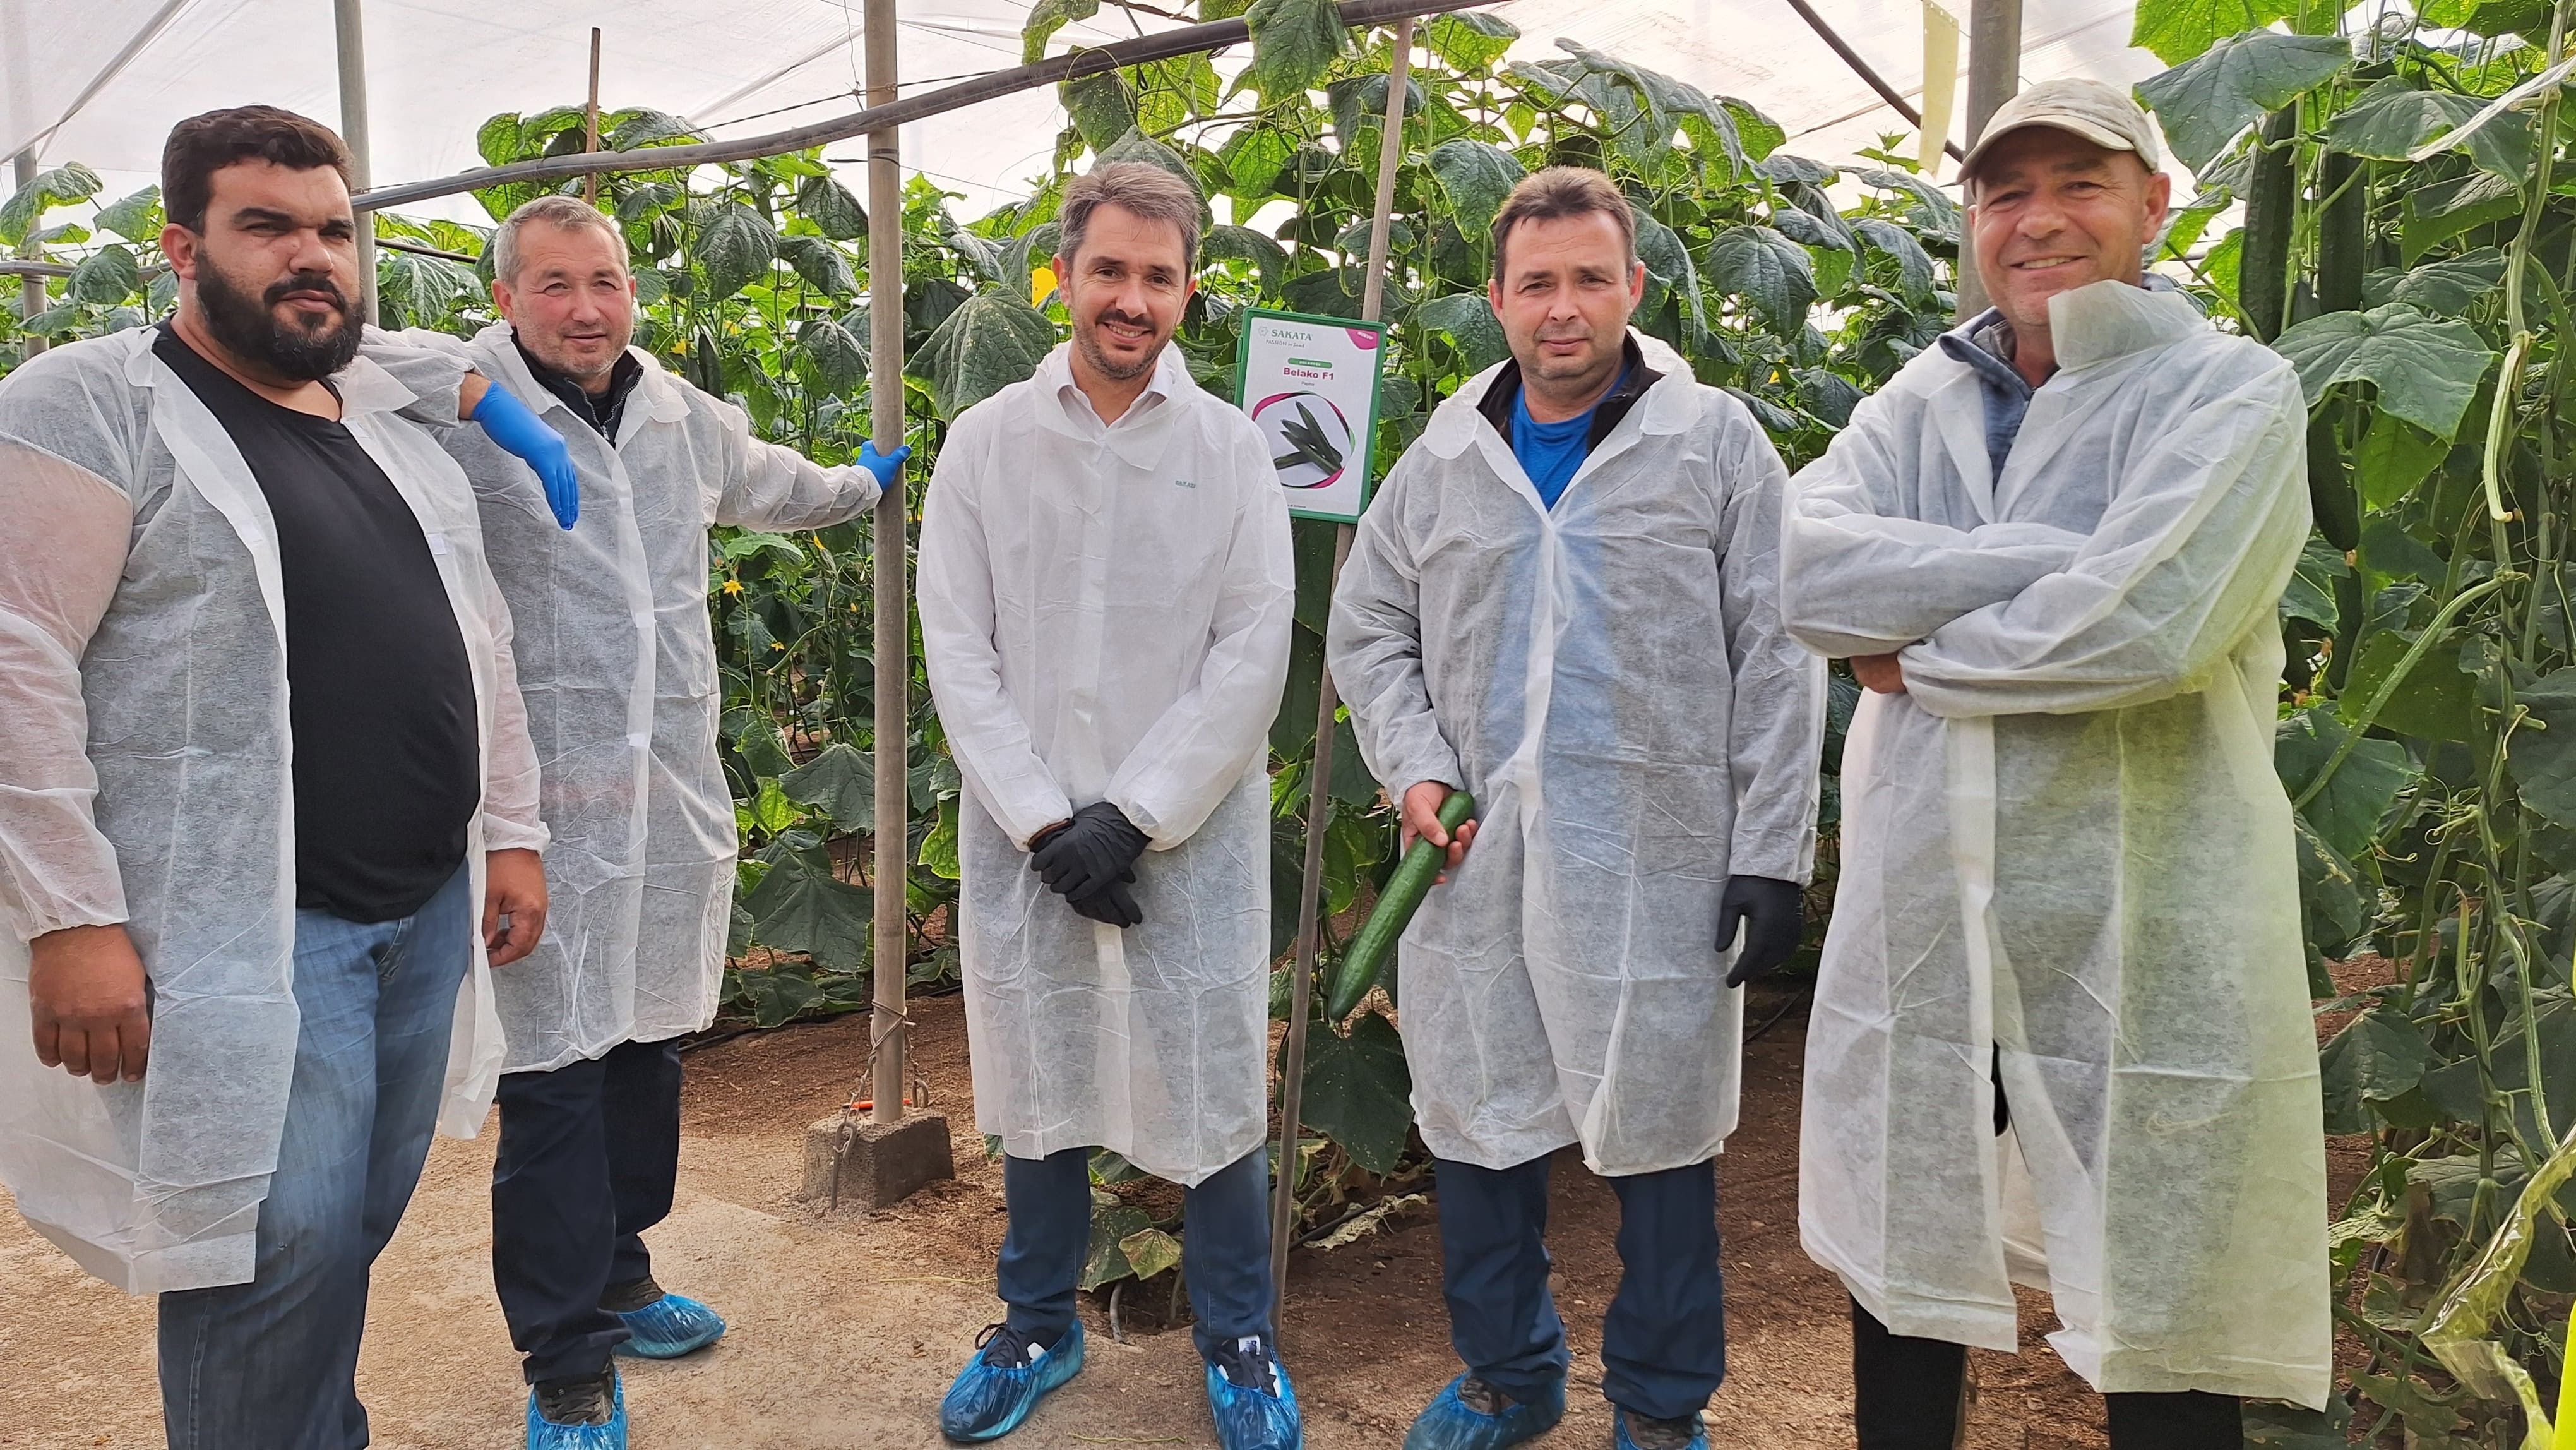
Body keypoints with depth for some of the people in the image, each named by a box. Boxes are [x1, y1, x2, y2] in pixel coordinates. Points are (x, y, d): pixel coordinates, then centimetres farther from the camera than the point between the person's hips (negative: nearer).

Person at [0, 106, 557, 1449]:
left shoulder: (400, 428, 15)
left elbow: (480, 646, 20)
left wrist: (511, 831, 15)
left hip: (432, 912, 6)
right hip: (244, 925, -6)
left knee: (350, 1237, 14)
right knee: (283, 1245, -7)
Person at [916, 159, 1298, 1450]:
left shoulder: (1229, 449, -1)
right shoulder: (986, 443, 2)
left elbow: (1252, 657, -6)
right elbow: (957, 652, -1)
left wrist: (1132, 818, -12)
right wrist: (1047, 821, -9)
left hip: (1189, 834, -1)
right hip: (1023, 832, 1)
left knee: (1212, 1091, 5)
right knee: (1038, 1085, 13)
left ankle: (1238, 1343, 26)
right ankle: (1038, 1324, 34)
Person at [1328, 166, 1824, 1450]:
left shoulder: (1717, 445, 0)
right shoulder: (1442, 460, 9)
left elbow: (1776, 665, -2)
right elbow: (1367, 628, 17)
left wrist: (1770, 858, -7)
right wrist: (1413, 769, 1)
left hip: (1656, 861, -3)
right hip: (1476, 856, 4)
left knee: (1659, 1132, 6)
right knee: (1479, 1119, 13)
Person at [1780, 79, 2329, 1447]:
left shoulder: (2230, 391, -3)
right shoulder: (1921, 398, 10)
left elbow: (2149, 625, -22)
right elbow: (1809, 567, -10)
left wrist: (1913, 660, -9)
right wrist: (2051, 563, -18)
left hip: (2137, 935, -4)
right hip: (1917, 918, 5)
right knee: (1898, 1281, 20)